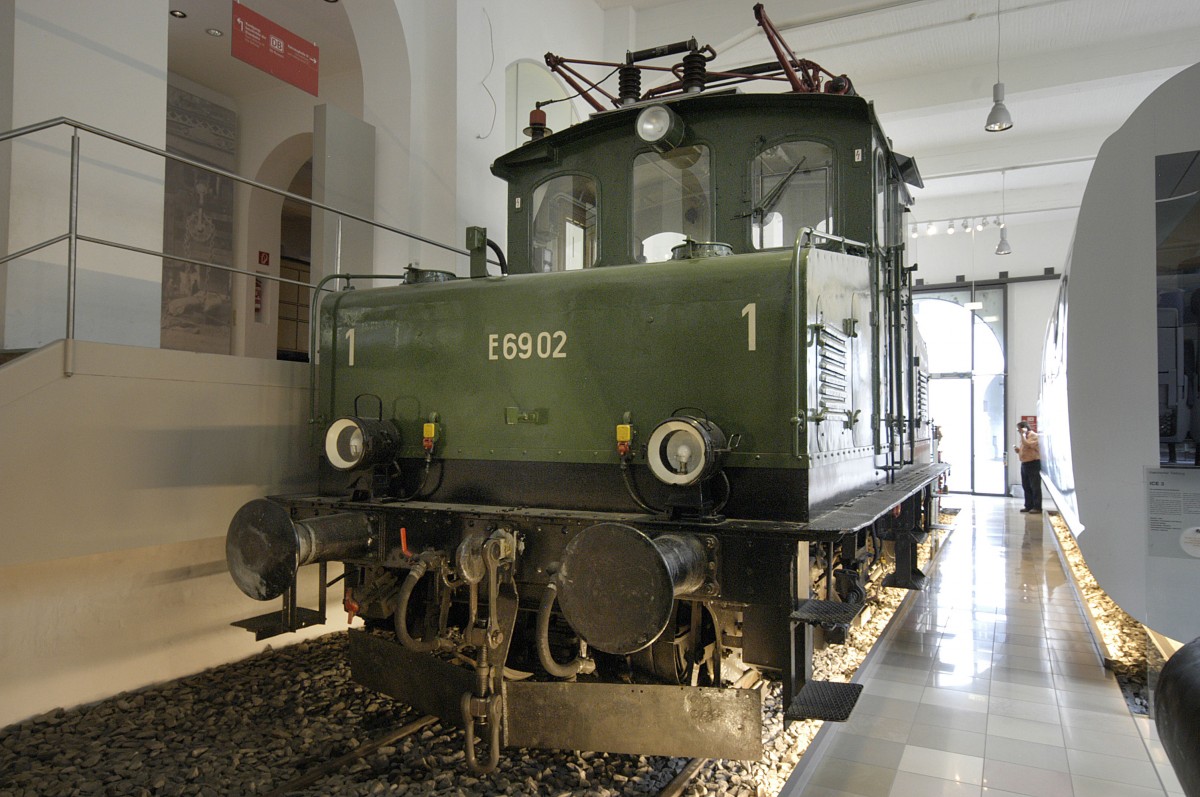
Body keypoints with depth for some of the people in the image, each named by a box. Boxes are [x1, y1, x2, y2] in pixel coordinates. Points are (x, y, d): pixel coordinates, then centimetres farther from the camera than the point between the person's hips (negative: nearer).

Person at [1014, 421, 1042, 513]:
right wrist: (1017, 449, 7)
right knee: (1026, 487, 9)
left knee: (1035, 487, -6)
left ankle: (1037, 507, -4)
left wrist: (1023, 434, -15)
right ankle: (1029, 506, 14)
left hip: (1033, 464, -9)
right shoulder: (1024, 437, 20)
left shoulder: (1033, 435, -9)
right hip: (1024, 464, 9)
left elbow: (1027, 445, -24)